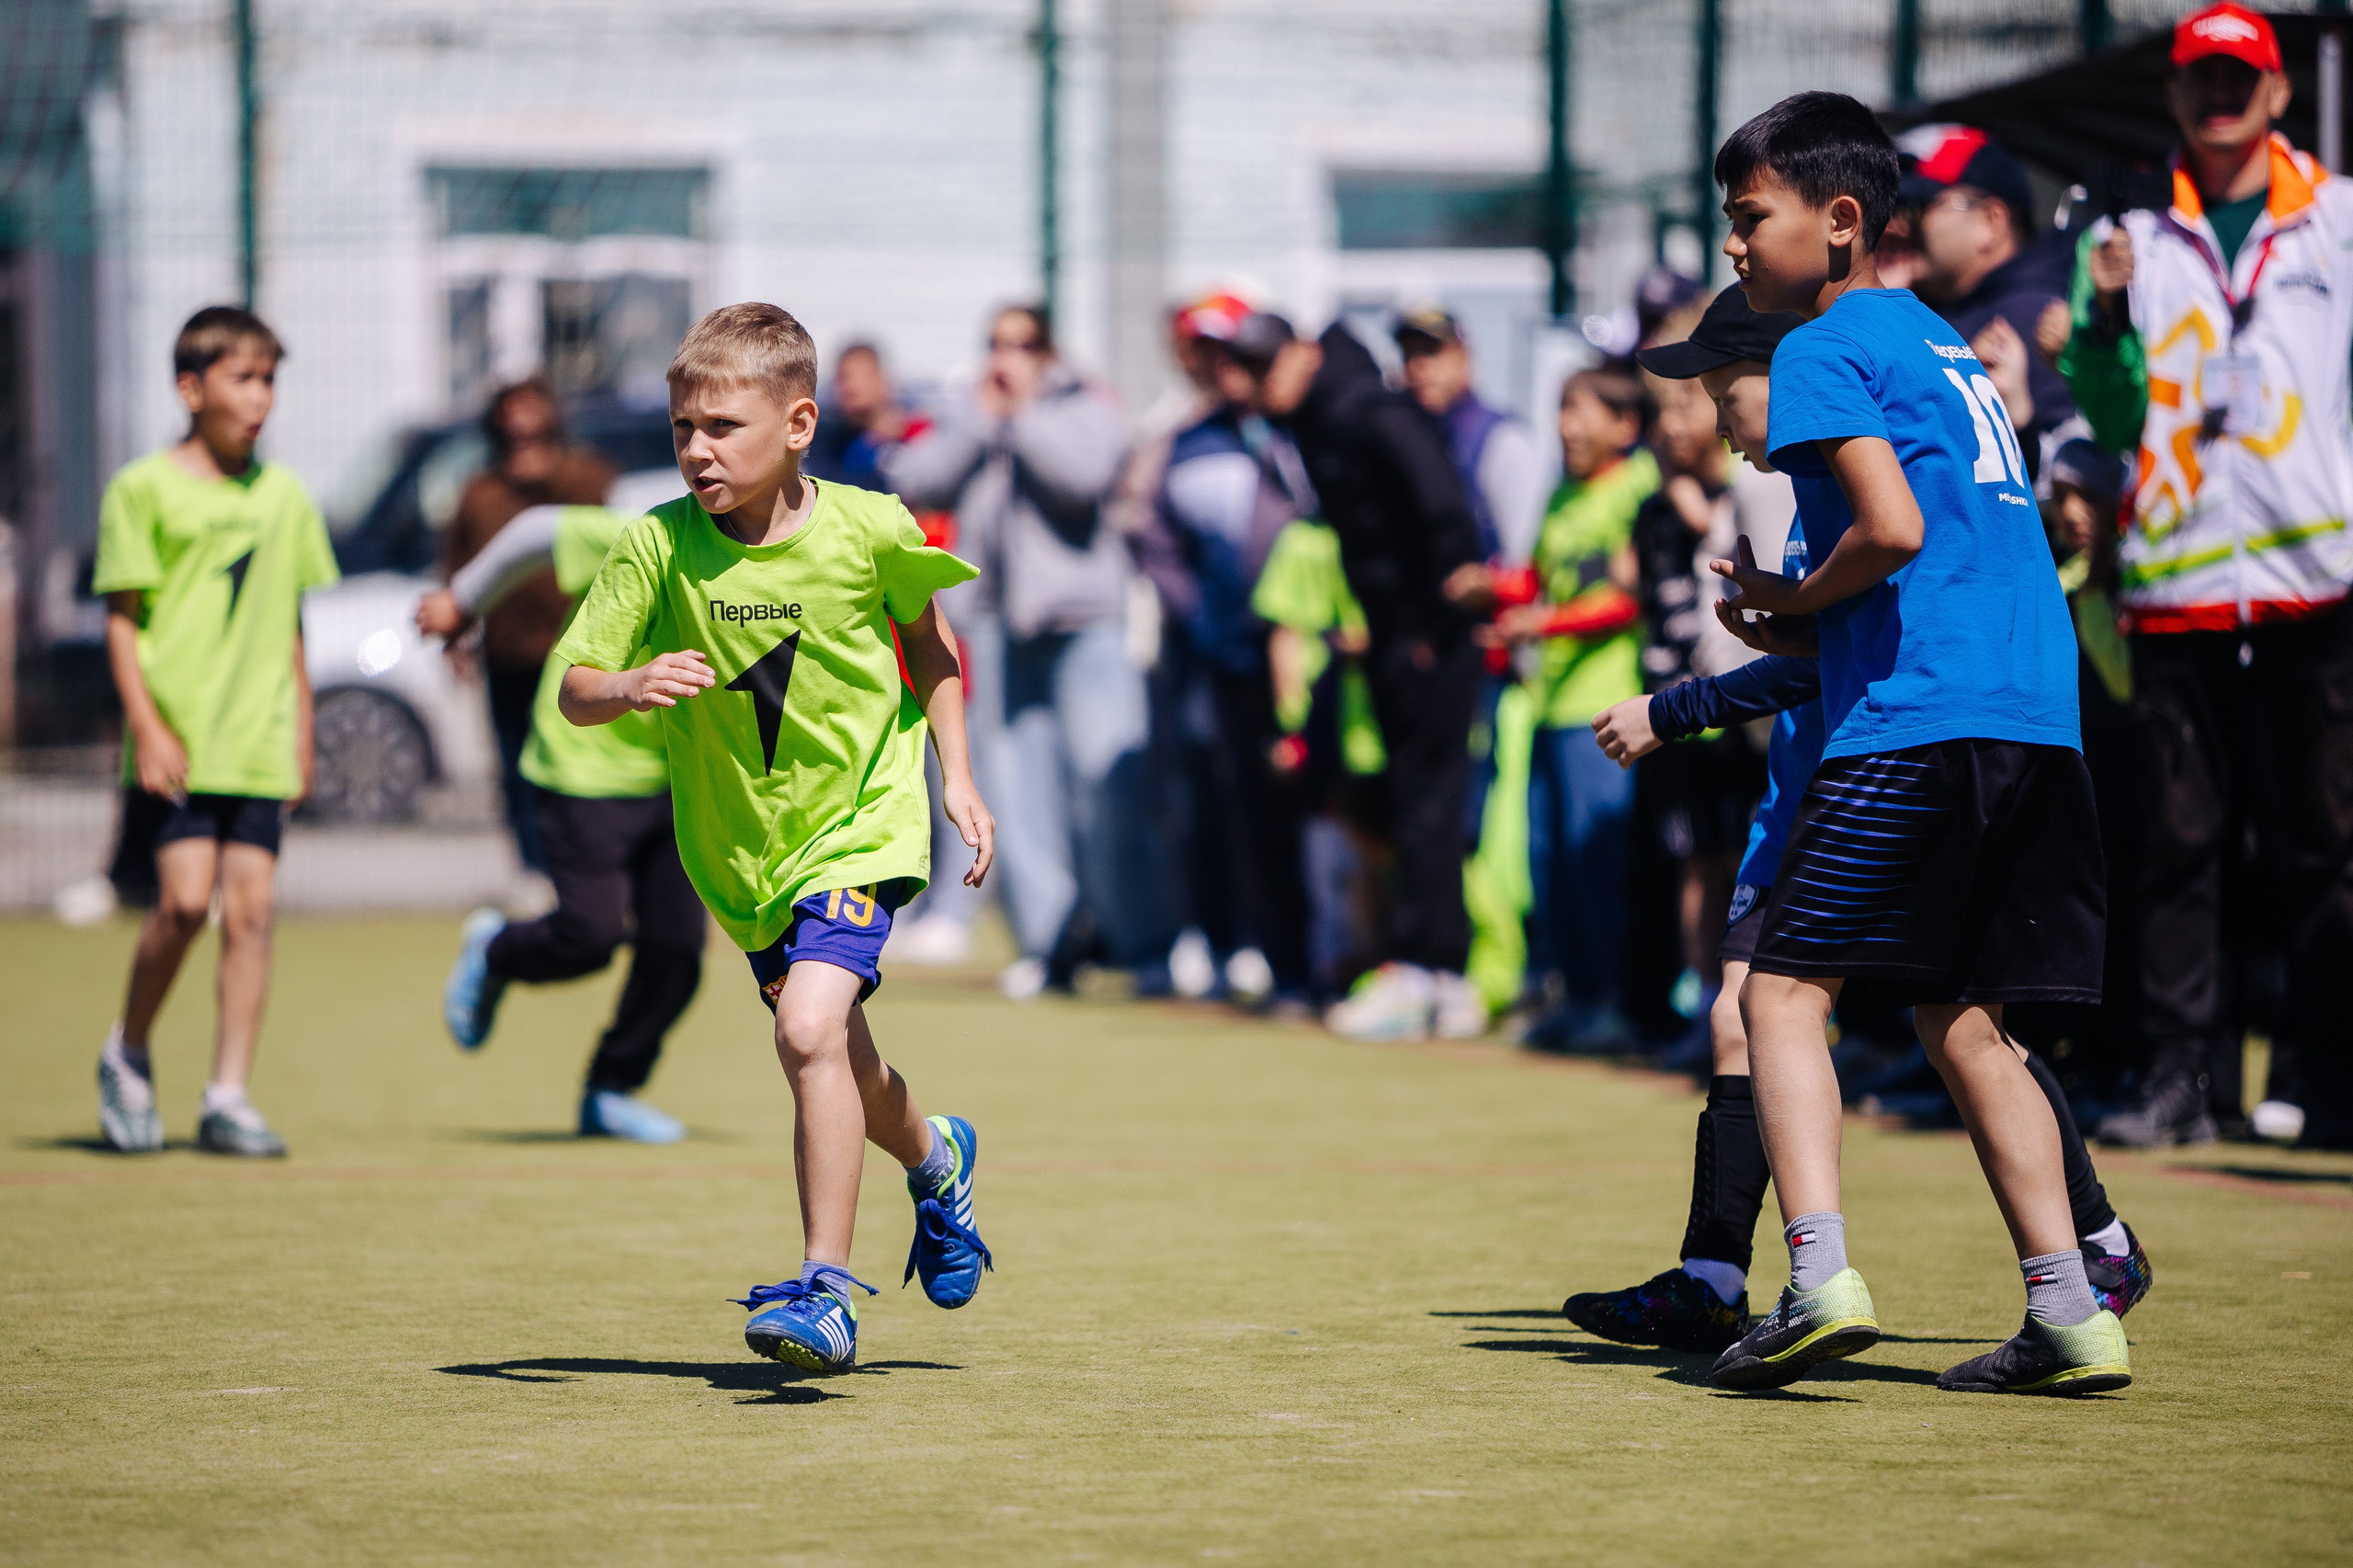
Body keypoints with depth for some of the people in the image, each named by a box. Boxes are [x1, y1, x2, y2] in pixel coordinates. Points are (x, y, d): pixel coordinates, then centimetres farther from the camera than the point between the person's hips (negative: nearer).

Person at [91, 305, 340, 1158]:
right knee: (185, 898, -14)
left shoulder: (283, 496, 13)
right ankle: (128, 1050, 10)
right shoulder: (144, 489, -1)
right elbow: (122, 617, -3)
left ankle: (228, 1097, 2)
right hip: (177, 739, -4)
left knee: (251, 906, -3)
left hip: (259, 743, 4)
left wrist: (302, 734, 15)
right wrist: (146, 726, -12)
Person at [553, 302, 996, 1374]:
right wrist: (629, 688, -37)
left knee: (808, 1028, -25)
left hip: (858, 819, -3)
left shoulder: (869, 531, -15)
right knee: (837, 1058, 19)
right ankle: (934, 1160, 53)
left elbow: (926, 641, 5)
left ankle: (824, 1289, -19)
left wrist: (958, 779, 4)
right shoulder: (654, 546, -15)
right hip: (737, 843, 4)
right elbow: (571, 690, -15)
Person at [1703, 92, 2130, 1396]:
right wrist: (1799, 610, 19)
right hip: (2040, 720, 8)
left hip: (1913, 720, -8)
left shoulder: (1825, 351, -2)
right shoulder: (1944, 345, 24)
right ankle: (2070, 1318, 6)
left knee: (1786, 988, -5)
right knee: (1961, 1021, 12)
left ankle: (1819, 1277, -20)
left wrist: (1792, 599, 1)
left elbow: (1893, 528, -16)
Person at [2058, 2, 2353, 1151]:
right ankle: (2179, 1074, 5)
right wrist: (2104, 318, -7)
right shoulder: (2132, 237, 13)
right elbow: (2114, 420, 10)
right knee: (2179, 841, 2)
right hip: (2176, 580, 2)